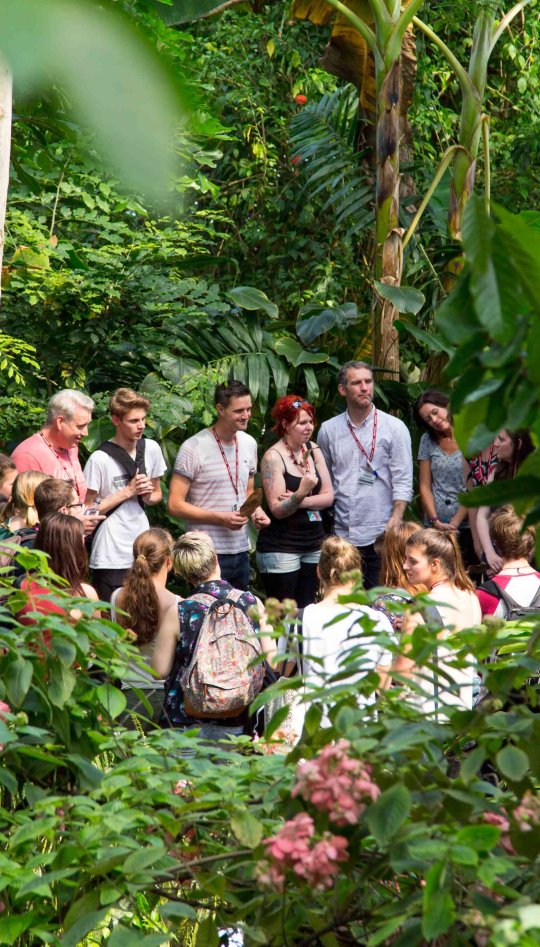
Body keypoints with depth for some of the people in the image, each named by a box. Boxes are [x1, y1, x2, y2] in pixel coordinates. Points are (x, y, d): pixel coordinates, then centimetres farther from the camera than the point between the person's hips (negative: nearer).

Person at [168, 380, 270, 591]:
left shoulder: (249, 443, 10)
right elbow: (175, 505, -12)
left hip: (241, 551, 6)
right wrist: (220, 518, -20)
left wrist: (256, 511, 1)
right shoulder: (194, 448, -11)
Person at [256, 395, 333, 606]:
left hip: (313, 544, 6)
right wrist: (301, 494, -32)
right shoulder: (273, 457, -11)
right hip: (281, 548, -6)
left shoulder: (312, 450, 6)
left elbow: (328, 496, 2)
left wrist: (299, 501, -14)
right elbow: (277, 509, -15)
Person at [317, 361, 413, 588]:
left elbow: (403, 482, -3)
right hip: (341, 534, 3)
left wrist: (394, 523, -15)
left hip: (380, 536, -3)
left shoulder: (394, 428, 1)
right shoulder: (328, 430, 9)